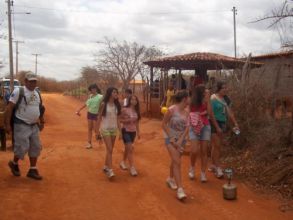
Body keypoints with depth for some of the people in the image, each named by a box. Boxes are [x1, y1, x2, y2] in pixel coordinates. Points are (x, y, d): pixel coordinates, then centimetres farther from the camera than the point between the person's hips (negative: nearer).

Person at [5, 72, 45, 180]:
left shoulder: (37, 94, 11)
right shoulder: (18, 91, -11)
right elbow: (9, 108, -13)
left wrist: (42, 122, 21)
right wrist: (7, 124, -17)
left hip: (34, 125, 7)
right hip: (21, 125, -7)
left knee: (36, 147, 7)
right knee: (22, 148, -7)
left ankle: (33, 170, 18)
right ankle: (14, 163, 23)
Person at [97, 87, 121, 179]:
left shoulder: (116, 105, 4)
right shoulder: (104, 104, -9)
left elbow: (117, 118, 8)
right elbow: (99, 117, -6)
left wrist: (120, 130, 7)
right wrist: (98, 130, -7)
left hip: (114, 129, 5)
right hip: (105, 129, -5)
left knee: (110, 150, 11)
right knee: (109, 149, -12)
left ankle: (106, 167, 27)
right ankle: (110, 170, -11)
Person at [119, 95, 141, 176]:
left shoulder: (136, 111, 4)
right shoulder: (125, 109, -12)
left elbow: (137, 122, 11)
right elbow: (120, 120, -9)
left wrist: (138, 132, 12)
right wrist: (128, 120, -23)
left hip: (133, 131, 6)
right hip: (126, 131, -6)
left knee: (127, 148, 17)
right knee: (130, 149, -10)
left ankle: (123, 162, 37)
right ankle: (132, 167, -5)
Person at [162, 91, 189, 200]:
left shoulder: (186, 112, 1)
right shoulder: (171, 110, -15)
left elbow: (187, 127, 0)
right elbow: (164, 124, -11)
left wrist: (180, 140, -12)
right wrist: (172, 139, -13)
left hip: (181, 139, 6)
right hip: (171, 138, -6)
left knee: (175, 161, 18)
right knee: (177, 162, -14)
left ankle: (171, 178, 42)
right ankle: (180, 189, -15)